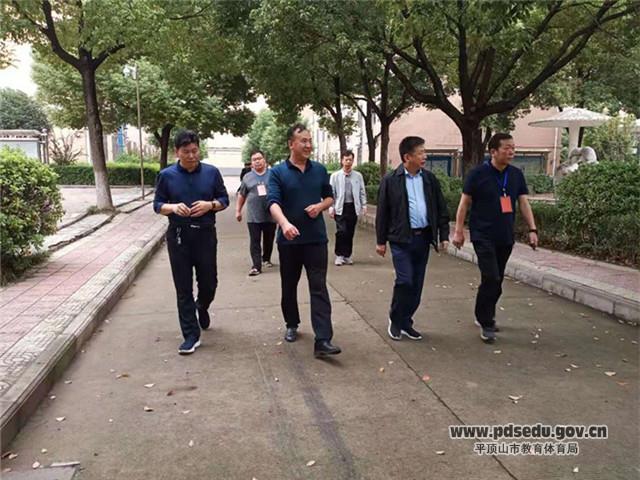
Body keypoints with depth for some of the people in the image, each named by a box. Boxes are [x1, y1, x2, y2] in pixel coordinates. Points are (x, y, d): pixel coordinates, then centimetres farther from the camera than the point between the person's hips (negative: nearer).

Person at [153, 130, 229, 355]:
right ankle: (191, 335, 12)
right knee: (183, 288, 3)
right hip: (178, 236, 0)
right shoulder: (166, 175, -1)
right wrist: (173, 207, -18)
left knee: (209, 282, 10)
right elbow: (157, 205, 4)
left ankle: (202, 308, 44)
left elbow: (224, 199, 6)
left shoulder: (211, 172, 0)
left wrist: (210, 205, -15)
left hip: (205, 234, 1)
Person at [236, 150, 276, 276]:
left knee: (269, 241, 13)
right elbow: (241, 195, 15)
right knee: (254, 242, -4)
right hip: (253, 217, 0)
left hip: (270, 216, 0)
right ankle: (256, 266, -4)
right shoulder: (247, 177, 8)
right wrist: (238, 210, 12)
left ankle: (266, 259, 34)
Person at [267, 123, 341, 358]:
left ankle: (323, 340, -8)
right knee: (289, 286, 14)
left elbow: (329, 197, 16)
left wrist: (320, 206, -8)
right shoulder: (277, 172, -4)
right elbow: (273, 202, -18)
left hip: (316, 238, 1)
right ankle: (292, 325, 35)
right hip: (289, 240, -1)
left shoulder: (320, 170, 6)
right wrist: (285, 223, -38)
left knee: (319, 288, -6)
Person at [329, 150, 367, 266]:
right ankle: (339, 255, 4)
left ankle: (347, 255, 19)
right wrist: (331, 207, -5)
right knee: (341, 231, -11)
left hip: (353, 207, 2)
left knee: (350, 232, 7)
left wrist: (364, 205, 0)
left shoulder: (358, 176, 6)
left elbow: (362, 192, 8)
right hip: (340, 208, -2)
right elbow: (331, 192, 1)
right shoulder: (335, 176, 1)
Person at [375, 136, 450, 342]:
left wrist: (444, 235, 5)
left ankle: (406, 322, 24)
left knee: (417, 284, 9)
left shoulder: (430, 179, 7)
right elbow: (382, 213, -2)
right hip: (401, 239, -4)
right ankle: (395, 320, 13)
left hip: (423, 238, 5)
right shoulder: (391, 181, -5)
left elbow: (441, 209, 11)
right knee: (405, 281, -9)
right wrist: (381, 240, -2)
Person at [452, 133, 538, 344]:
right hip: (483, 236, -5)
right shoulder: (478, 173, -8)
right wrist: (458, 230, -7)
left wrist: (532, 229, 0)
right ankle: (486, 323, 3)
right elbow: (464, 203, -5)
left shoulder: (516, 174, 7)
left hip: (506, 237, 6)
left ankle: (485, 317, 29)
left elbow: (524, 203, 9)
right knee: (491, 279, -11)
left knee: (496, 280, 12)